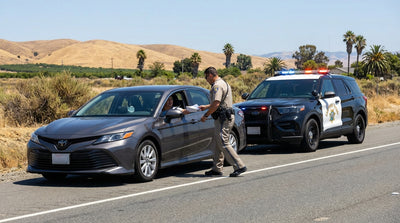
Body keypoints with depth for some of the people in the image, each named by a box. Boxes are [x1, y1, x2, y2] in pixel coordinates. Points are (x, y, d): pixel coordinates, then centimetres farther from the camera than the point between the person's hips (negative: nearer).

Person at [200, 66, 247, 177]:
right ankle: (217, 168, 16)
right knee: (219, 143, 13)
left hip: (223, 118, -11)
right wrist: (206, 106, 35)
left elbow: (216, 104, -23)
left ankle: (239, 166, -13)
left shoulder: (217, 86, -14)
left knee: (223, 143, -11)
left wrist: (206, 115, -14)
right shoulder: (223, 83, 20)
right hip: (227, 117, 11)